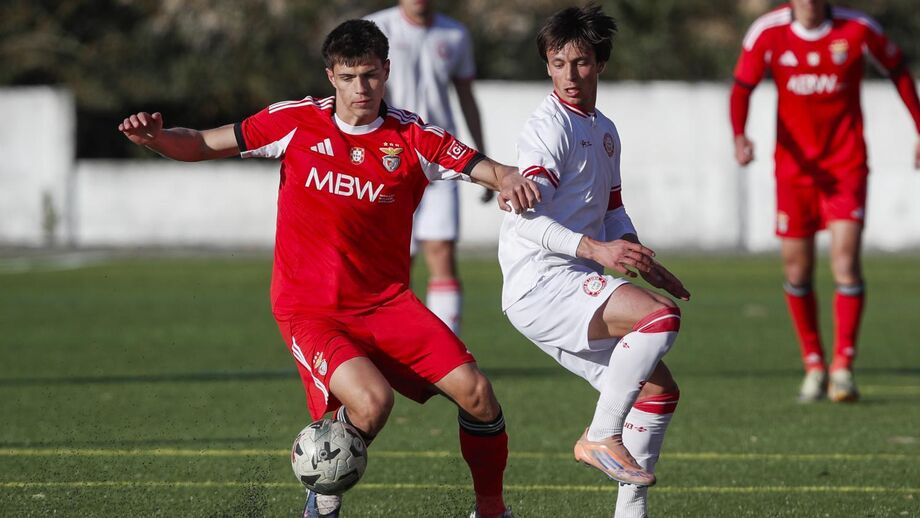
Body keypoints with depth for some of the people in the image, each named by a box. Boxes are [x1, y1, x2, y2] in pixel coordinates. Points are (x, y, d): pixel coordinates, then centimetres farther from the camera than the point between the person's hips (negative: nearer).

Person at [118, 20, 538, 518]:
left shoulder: (412, 137, -1)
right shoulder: (297, 122, -3)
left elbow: (484, 168, -8)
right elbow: (204, 145, 1)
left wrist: (508, 178, -32)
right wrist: (157, 138, -18)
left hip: (387, 302, 3)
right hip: (309, 309, -2)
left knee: (475, 392, -14)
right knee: (372, 400, -29)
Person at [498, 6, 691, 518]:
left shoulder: (605, 130, 20)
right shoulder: (550, 126, -10)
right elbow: (525, 217, -21)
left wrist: (648, 265, 15)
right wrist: (596, 249, -31)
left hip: (579, 291, 9)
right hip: (542, 282, -9)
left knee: (659, 389, 9)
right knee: (661, 317, -28)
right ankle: (602, 436, -19)